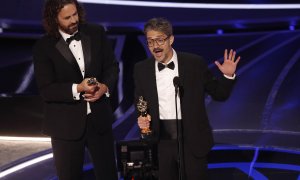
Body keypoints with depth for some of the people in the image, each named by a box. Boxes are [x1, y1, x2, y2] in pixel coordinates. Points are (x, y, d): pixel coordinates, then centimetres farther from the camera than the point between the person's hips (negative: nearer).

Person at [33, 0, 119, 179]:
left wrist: (105, 87, -13)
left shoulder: (96, 33, 1)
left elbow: (112, 66, 8)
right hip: (66, 124, -2)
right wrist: (77, 89, -23)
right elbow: (46, 90, -10)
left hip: (99, 118, 3)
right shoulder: (44, 47, -7)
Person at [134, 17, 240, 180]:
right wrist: (142, 118, -9)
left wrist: (228, 76, -16)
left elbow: (218, 94, 2)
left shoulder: (195, 63, -5)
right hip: (161, 142, 2)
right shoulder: (141, 69, 2)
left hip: (192, 140, -2)